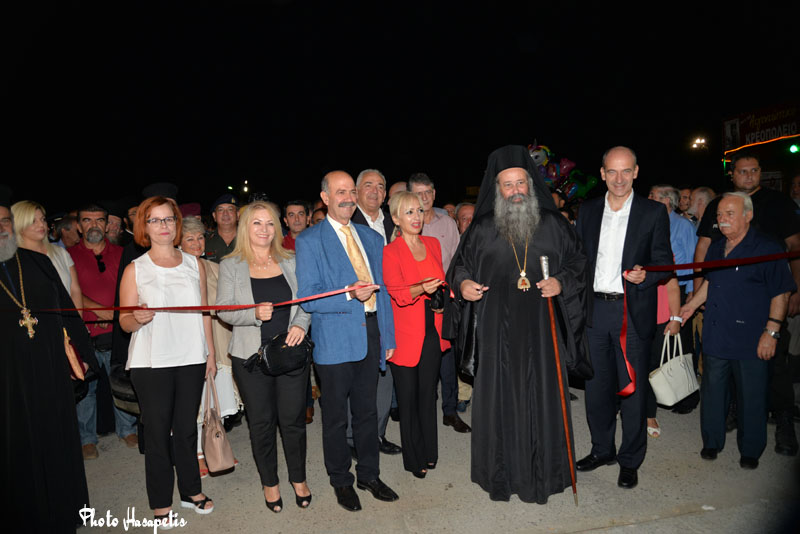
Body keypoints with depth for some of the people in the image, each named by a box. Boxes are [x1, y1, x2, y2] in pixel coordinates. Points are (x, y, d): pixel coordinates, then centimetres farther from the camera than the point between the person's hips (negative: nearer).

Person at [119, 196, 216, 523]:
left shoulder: (194, 264, 8)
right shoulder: (135, 270, 0)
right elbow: (124, 322, -1)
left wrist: (210, 352, 10)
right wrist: (137, 318, -24)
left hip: (191, 360, 3)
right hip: (151, 363, -2)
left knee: (186, 429, 12)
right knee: (157, 432, 6)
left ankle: (191, 491, 29)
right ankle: (161, 503, 22)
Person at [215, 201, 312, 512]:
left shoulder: (290, 262, 6)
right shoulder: (230, 266, 1)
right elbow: (224, 310, -4)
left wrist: (301, 324, -11)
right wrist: (255, 313, -21)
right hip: (251, 357, -1)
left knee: (293, 419, 8)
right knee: (261, 422, 11)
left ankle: (298, 478, 30)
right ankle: (269, 482, 32)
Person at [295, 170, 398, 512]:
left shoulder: (372, 238, 12)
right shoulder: (309, 241, -5)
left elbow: (383, 291, 14)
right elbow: (308, 298, -11)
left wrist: (388, 337, 10)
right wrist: (349, 295, -24)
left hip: (370, 335, 5)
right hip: (335, 340, -4)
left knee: (367, 411, 16)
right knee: (336, 417, 9)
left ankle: (369, 474, 34)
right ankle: (341, 481, 29)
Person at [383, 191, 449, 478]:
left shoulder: (433, 244, 10)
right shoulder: (389, 252, -8)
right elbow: (397, 293, -19)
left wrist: (443, 300, 1)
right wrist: (421, 289, -37)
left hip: (433, 332, 5)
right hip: (406, 334, -5)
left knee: (428, 394, 15)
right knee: (408, 398, 5)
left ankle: (429, 452, 31)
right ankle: (414, 458, 22)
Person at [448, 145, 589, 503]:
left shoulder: (553, 224, 5)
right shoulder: (481, 229, 5)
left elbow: (577, 262, 9)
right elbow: (461, 265, 12)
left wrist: (561, 282, -10)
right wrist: (462, 283, -8)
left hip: (541, 328, 0)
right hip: (497, 330, 0)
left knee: (542, 396, 6)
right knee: (499, 397, 6)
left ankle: (542, 472, 24)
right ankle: (501, 473, 23)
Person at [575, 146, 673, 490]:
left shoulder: (654, 212, 0)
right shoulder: (587, 211, 9)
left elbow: (665, 261, 1)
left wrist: (645, 275, -21)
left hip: (633, 313, -3)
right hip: (595, 310, 3)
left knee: (633, 388, 4)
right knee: (596, 385, 13)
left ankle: (630, 461, 23)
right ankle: (602, 450, 32)